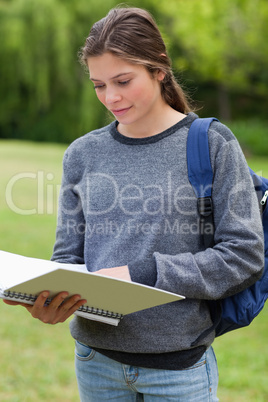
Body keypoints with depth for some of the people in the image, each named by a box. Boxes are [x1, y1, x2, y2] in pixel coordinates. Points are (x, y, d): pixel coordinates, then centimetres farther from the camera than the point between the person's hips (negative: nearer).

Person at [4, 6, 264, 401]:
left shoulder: (212, 144, -7)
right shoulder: (82, 154, 4)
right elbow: (68, 257, 6)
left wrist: (141, 273, -19)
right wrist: (51, 300, -17)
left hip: (179, 365, -3)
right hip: (96, 361, 3)